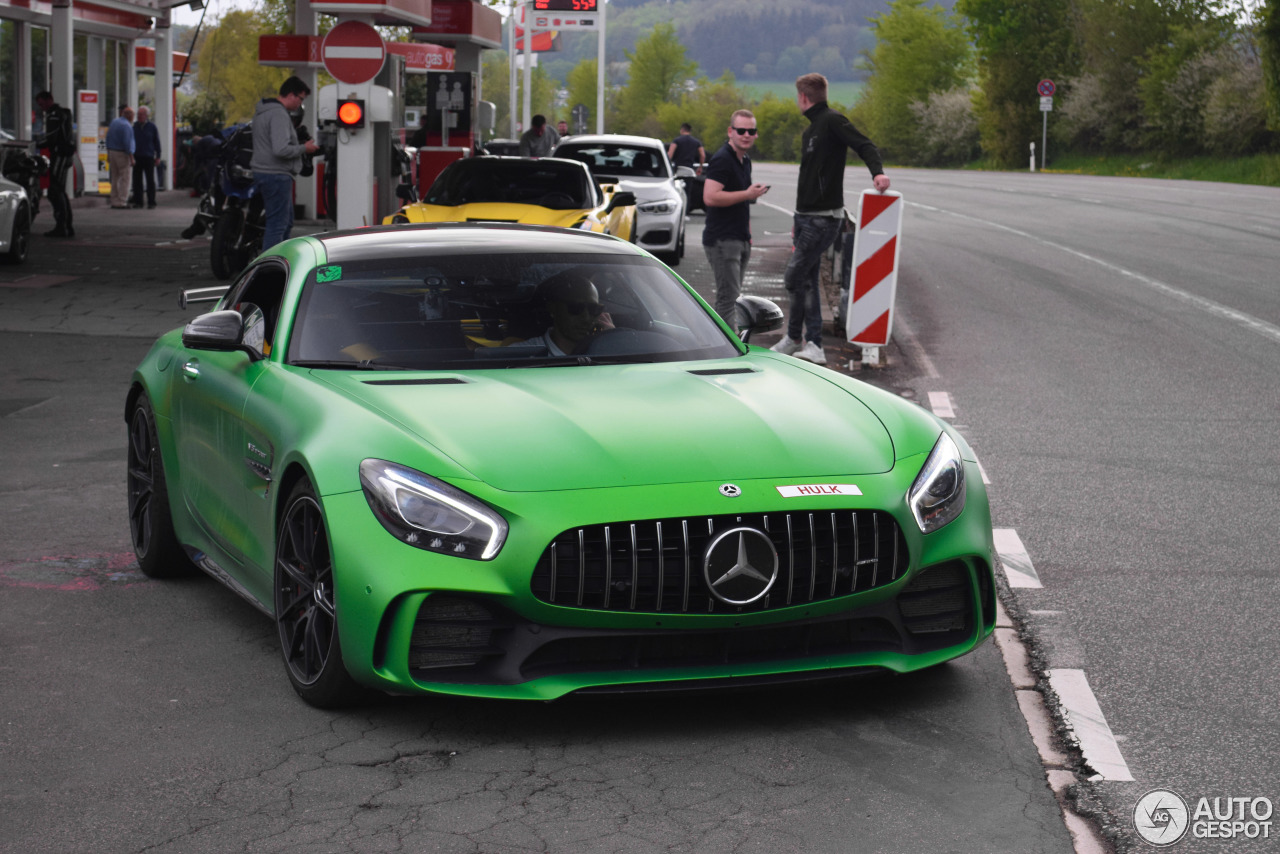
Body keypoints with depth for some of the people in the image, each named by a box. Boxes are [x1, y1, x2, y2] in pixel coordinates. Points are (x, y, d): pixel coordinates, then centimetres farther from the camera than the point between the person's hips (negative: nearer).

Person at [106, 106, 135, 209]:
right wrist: (131, 158, -17)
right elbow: (127, 143, -21)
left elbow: (108, 138, 15)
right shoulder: (126, 125, -15)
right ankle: (121, 202, -8)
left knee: (115, 178, 12)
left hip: (112, 152, 8)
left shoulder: (113, 122, 11)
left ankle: (114, 202, 12)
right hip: (122, 154, -8)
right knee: (126, 178, -4)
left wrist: (108, 154, 20)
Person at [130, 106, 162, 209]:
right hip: (137, 157, 3)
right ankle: (137, 201, 8)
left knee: (150, 180, -1)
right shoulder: (134, 126, 8)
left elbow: (157, 142, 6)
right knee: (137, 180, 3)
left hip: (148, 157, -3)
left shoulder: (152, 126, 2)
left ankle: (151, 201, 2)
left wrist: (158, 156, 2)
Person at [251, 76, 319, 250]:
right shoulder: (279, 115, -18)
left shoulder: (262, 112, 16)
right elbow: (281, 150, -28)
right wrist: (304, 148, -13)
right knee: (277, 224, -7)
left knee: (286, 222, 19)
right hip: (276, 175, -11)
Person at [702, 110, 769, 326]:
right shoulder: (722, 160, -14)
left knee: (731, 295, 12)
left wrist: (748, 235, 25)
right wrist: (748, 194, -21)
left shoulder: (745, 161, 17)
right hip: (722, 241, -9)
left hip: (739, 240, 9)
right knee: (728, 296, -11)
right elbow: (710, 197, -26)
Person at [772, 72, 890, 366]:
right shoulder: (810, 131, 19)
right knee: (807, 280, 9)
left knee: (794, 278, -8)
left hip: (824, 218, -10)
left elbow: (864, 145, -20)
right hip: (807, 217, 10)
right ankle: (813, 345, 12)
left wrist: (877, 172, -40)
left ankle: (794, 337, 8)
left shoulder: (832, 121, -10)